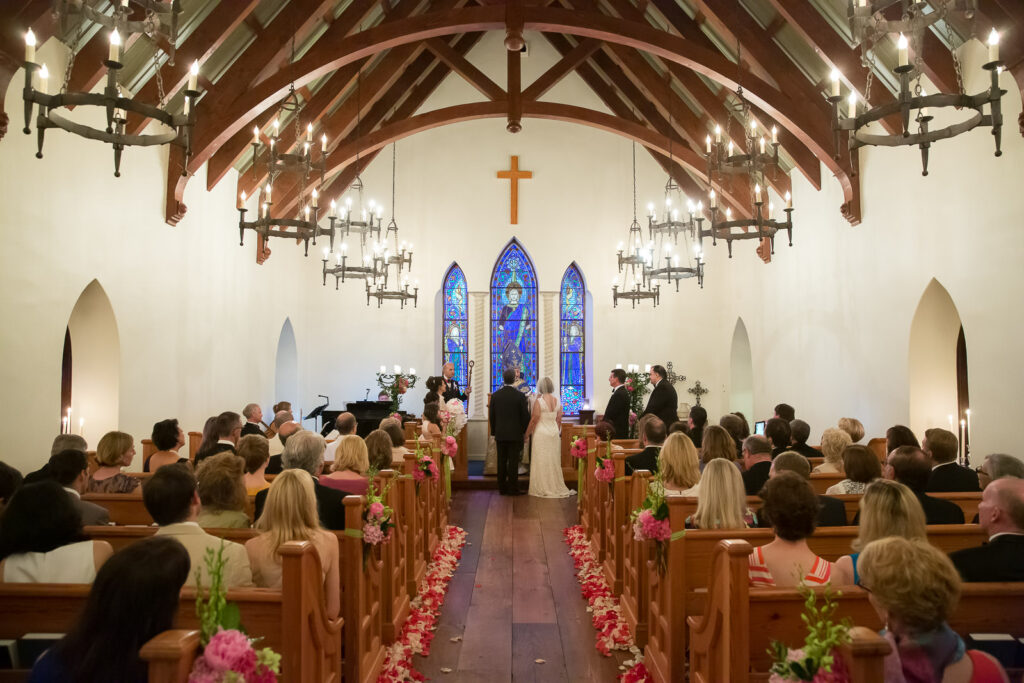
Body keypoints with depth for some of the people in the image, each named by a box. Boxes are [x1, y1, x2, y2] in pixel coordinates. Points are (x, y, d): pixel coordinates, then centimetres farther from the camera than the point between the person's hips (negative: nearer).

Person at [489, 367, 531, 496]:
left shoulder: (495, 395, 0)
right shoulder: (520, 396, -9)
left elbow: (491, 416, 5)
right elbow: (525, 415, -6)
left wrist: (494, 432, 14)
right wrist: (525, 431, 7)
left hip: (500, 434, 3)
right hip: (515, 434, -3)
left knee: (501, 462, 8)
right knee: (513, 462, 0)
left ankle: (502, 488, 13)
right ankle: (513, 489, 2)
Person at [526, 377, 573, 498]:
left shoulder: (539, 401, -13)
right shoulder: (557, 401, 2)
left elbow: (534, 419, -12)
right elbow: (559, 420, 7)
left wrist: (527, 434, -2)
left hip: (541, 433, -5)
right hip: (554, 433, 5)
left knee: (541, 461, 2)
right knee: (554, 460, 13)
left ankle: (543, 488, 5)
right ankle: (556, 486, 19)